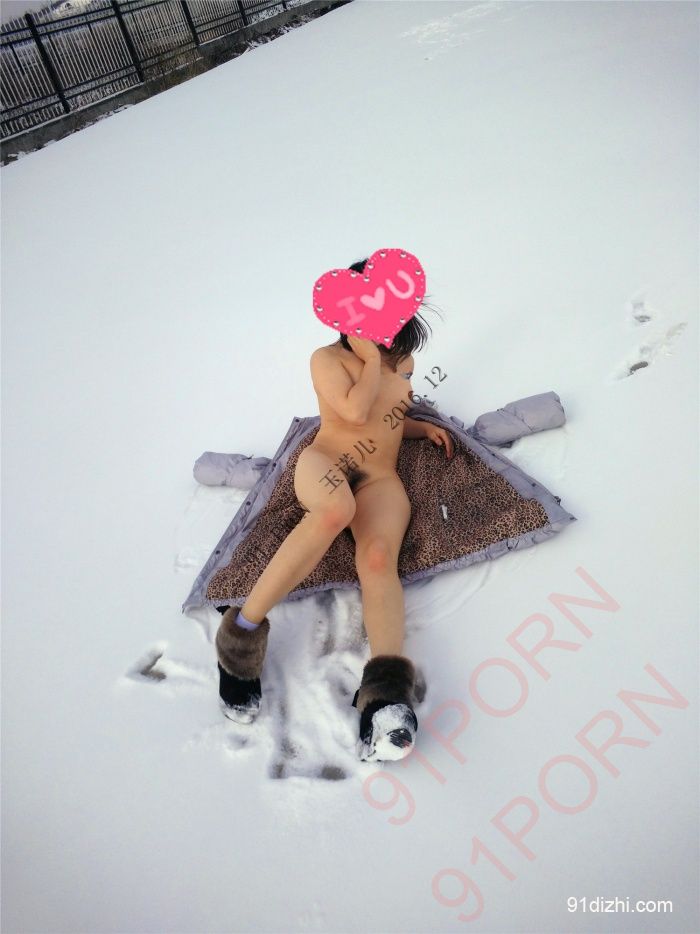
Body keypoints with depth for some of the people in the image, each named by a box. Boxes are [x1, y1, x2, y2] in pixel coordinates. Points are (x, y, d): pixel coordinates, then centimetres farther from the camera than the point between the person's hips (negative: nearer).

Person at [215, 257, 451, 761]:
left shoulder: (403, 361, 21)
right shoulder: (328, 359, 5)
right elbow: (356, 410, -12)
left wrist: (423, 427, 19)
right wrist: (373, 359, -1)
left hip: (381, 478, 4)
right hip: (324, 461, -3)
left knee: (379, 557, -31)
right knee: (336, 509, -42)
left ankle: (386, 691, -48)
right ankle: (243, 630, -32)